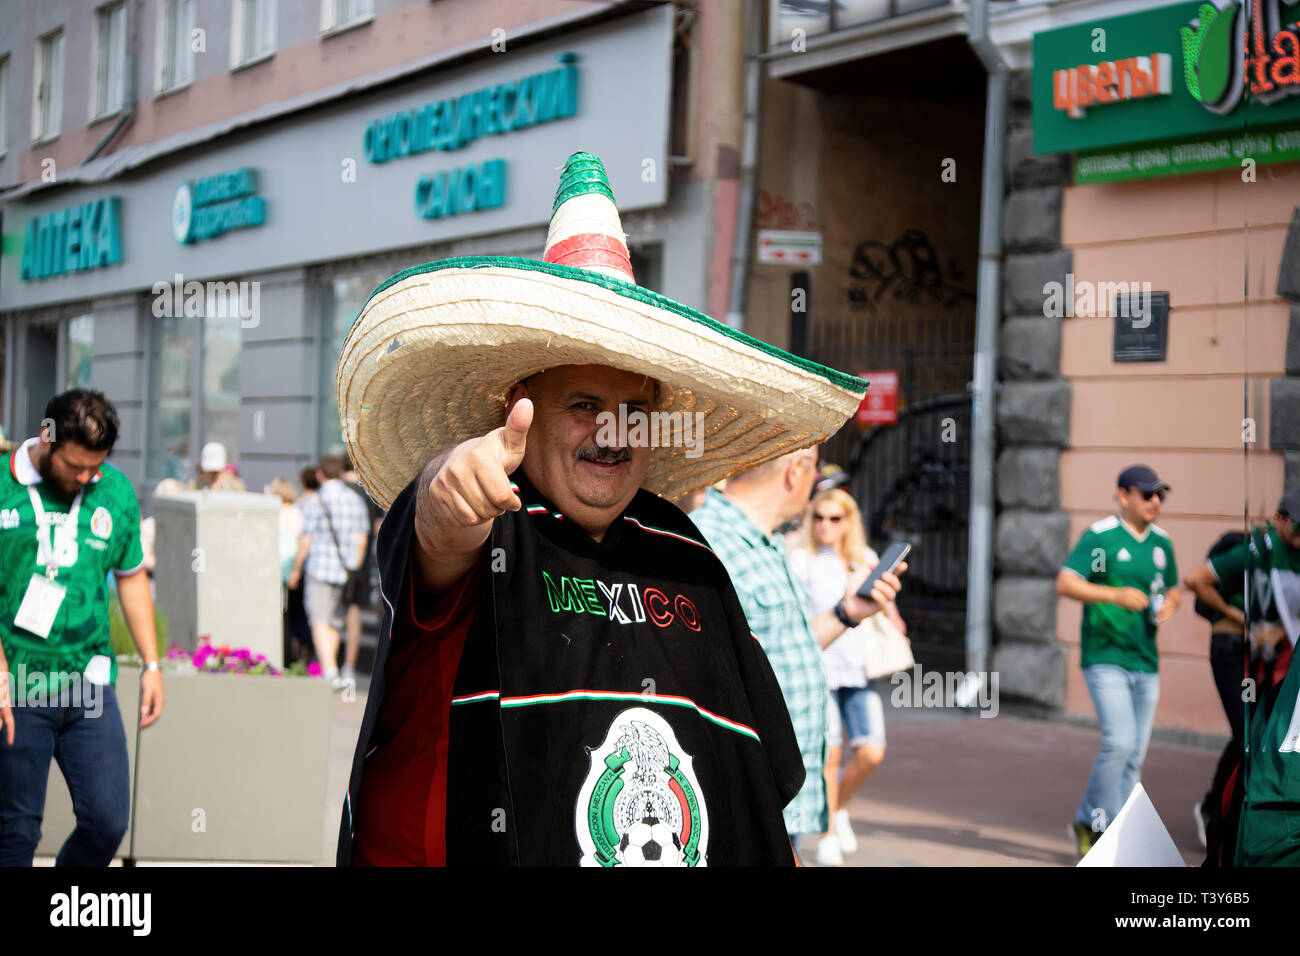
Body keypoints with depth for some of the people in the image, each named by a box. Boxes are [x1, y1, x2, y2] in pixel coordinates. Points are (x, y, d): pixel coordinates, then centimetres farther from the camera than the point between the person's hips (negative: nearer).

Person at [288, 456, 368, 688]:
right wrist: (355, 568, 21)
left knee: (319, 622, -8)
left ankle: (330, 671, -21)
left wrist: (296, 569, 3)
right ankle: (328, 672, 19)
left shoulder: (315, 502, -9)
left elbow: (305, 541, -8)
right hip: (346, 571, 5)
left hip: (320, 567, -5)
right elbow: (361, 540, 10)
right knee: (334, 623, 15)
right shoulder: (356, 501, 6)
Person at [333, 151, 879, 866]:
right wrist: (452, 481, -55)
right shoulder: (486, 533, -9)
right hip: (484, 851, -4)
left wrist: (781, 849, 11)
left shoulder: (684, 555, 7)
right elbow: (440, 538, -36)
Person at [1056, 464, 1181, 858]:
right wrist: (1116, 595, -27)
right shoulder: (1100, 537, -8)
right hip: (1105, 658, -6)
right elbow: (1065, 584, -16)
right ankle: (1090, 821, 1)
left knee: (1135, 755, 5)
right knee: (1120, 741, -18)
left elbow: (1173, 589, 24)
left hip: (1146, 662, 6)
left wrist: (1169, 605, 0)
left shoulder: (1162, 542, 12)